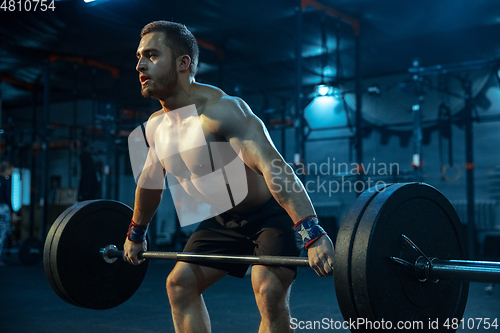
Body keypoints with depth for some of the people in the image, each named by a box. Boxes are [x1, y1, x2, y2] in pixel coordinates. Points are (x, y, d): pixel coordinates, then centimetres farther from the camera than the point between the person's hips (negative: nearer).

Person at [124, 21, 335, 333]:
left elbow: (274, 167, -41)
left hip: (271, 213, -8)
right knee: (179, 283, 8)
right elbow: (150, 181, 14)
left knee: (269, 290, -26)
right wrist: (136, 234, 25)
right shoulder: (156, 126, -4)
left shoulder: (221, 109, -30)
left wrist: (314, 235, -50)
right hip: (224, 220, 8)